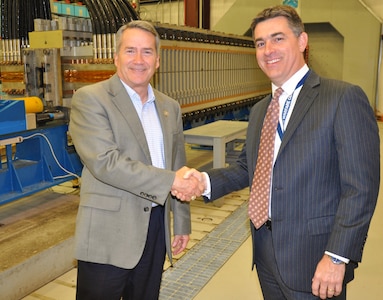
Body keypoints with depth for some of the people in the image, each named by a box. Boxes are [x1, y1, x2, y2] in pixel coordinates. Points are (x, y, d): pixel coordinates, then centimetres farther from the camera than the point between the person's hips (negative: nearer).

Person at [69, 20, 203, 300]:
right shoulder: (90, 99, -9)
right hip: (108, 235, -5)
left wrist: (182, 223, 15)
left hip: (156, 229, 6)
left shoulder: (170, 107, 10)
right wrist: (170, 180, -23)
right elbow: (105, 161, -21)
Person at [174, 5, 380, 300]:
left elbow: (361, 187, -16)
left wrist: (337, 257, -19)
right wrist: (205, 181, -6)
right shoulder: (259, 110, 11)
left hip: (313, 259, -6)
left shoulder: (344, 98, -13)